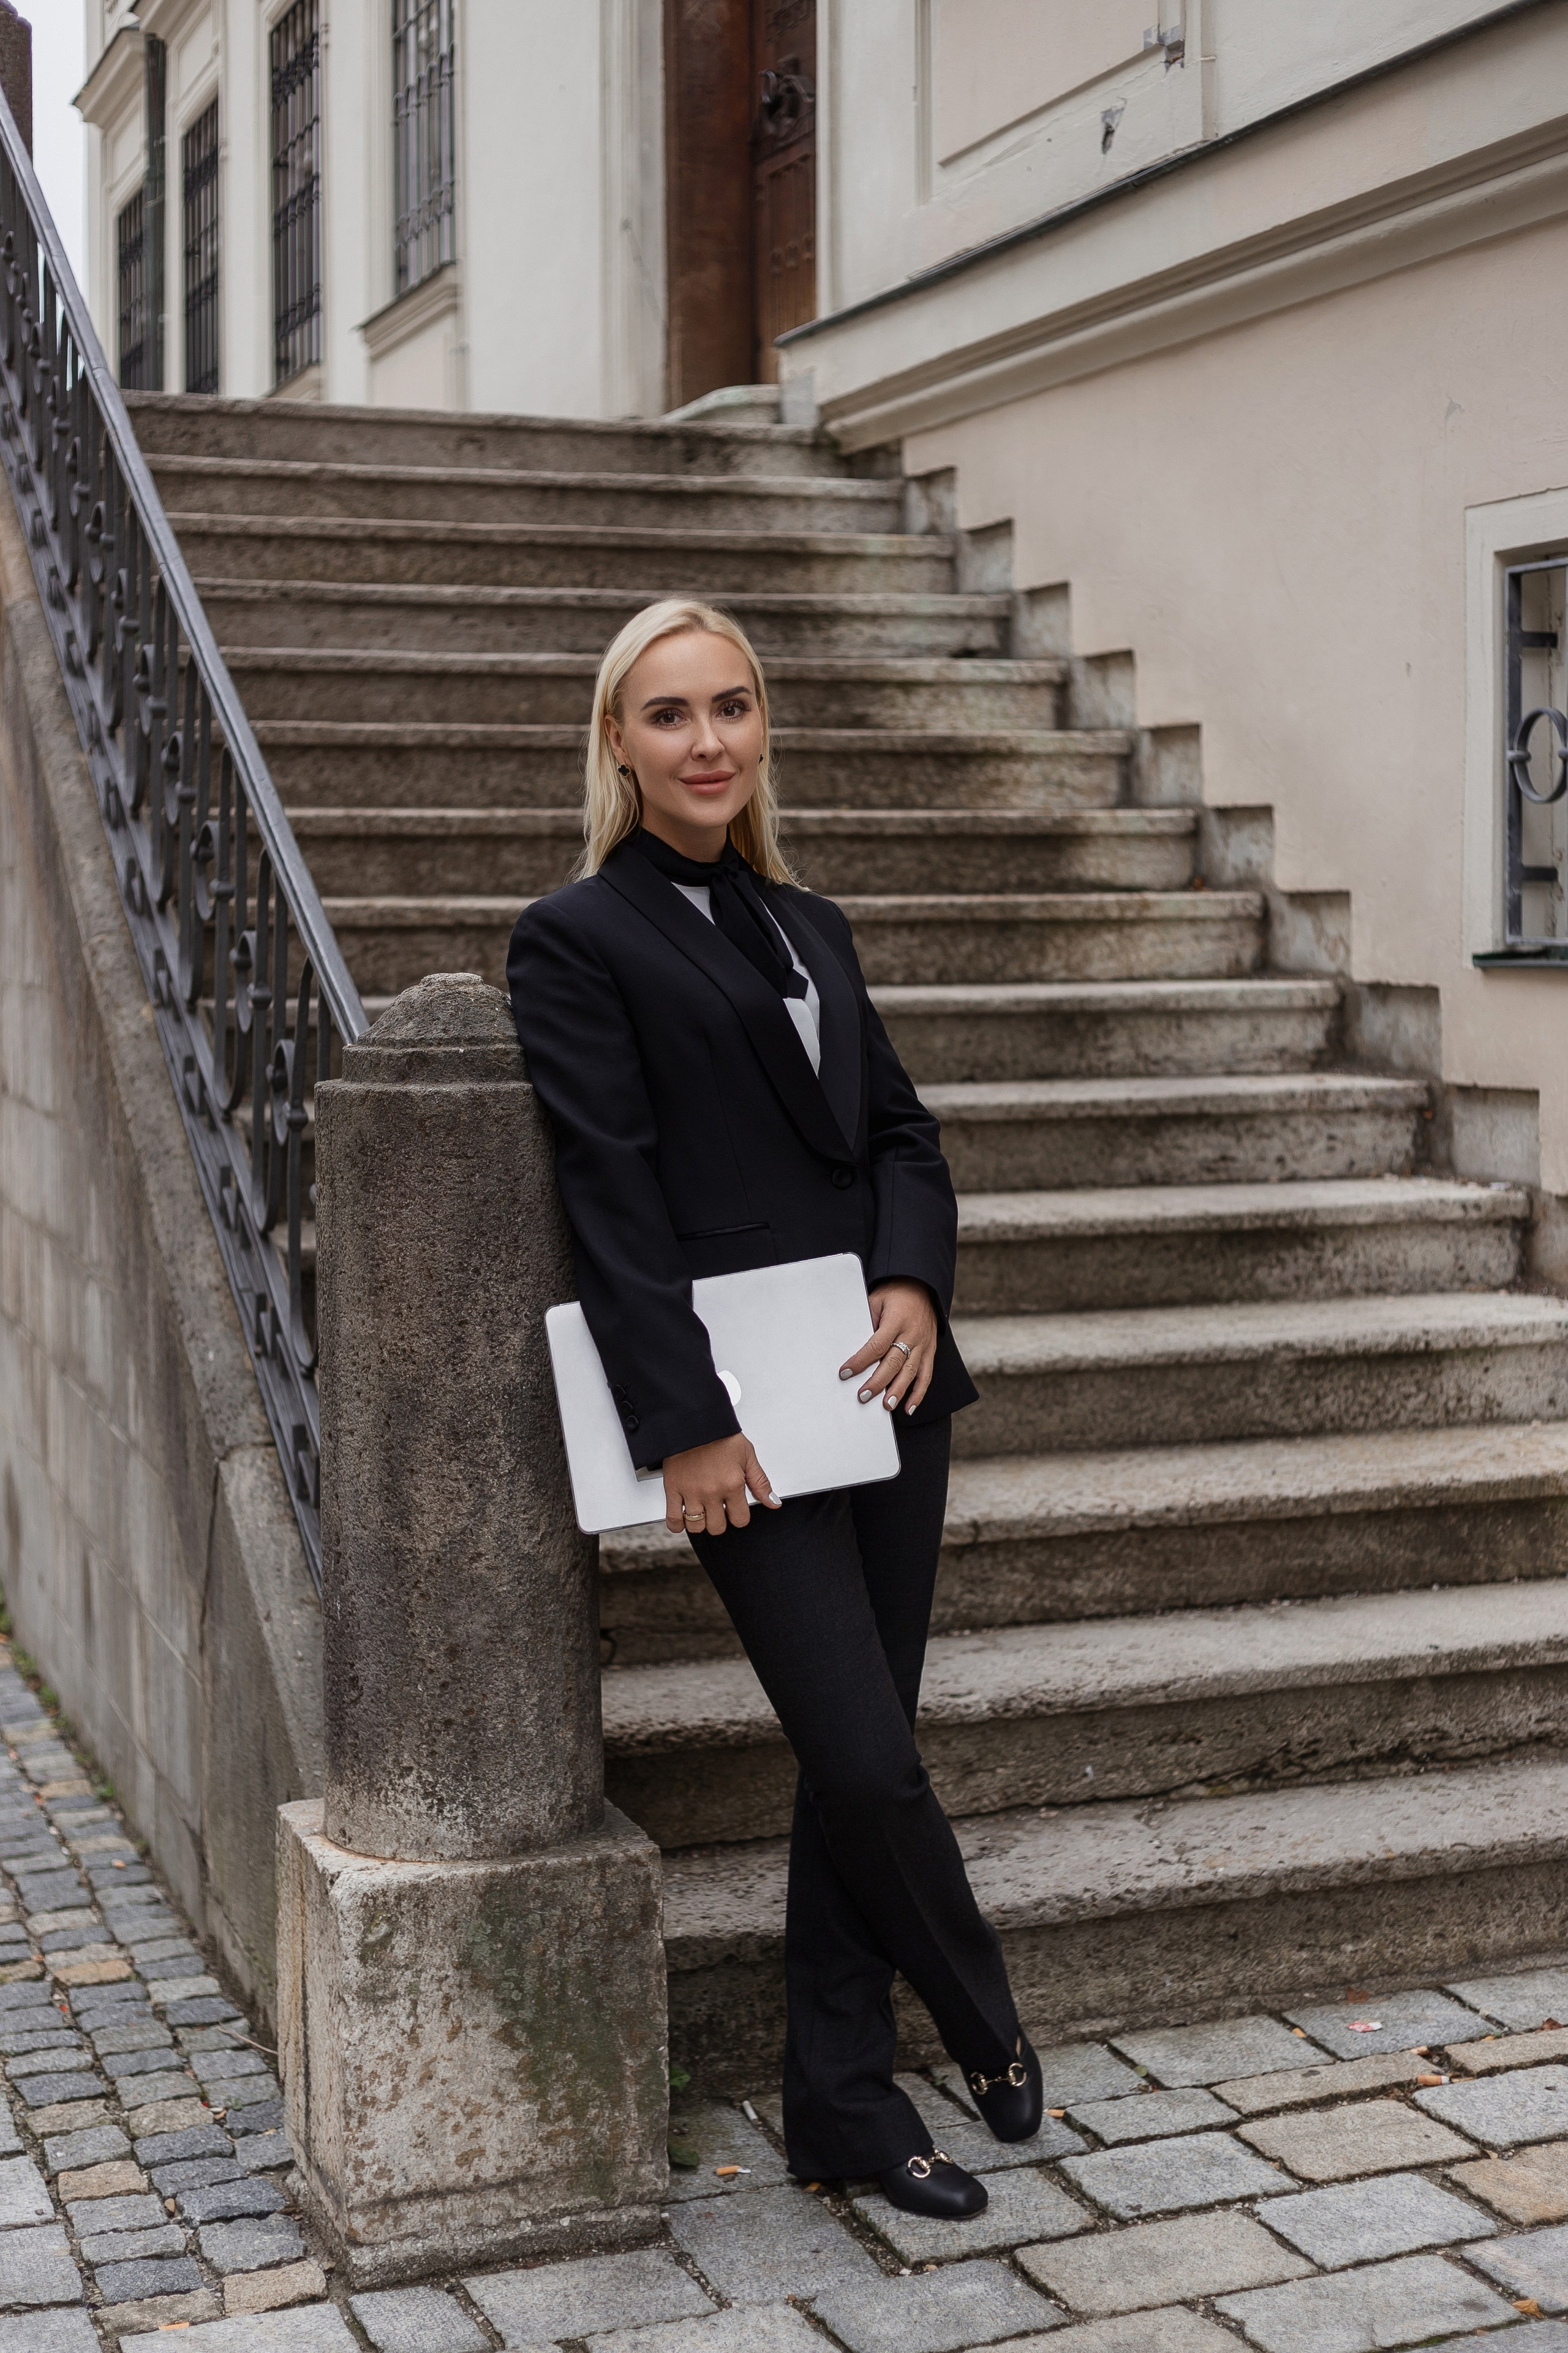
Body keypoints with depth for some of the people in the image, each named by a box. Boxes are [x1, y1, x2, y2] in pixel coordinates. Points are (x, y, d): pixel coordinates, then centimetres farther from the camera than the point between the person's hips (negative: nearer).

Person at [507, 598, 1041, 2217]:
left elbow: (900, 1129, 14)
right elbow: (613, 1201, -11)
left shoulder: (809, 924, 15)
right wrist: (686, 1426, -16)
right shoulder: (576, 939, -5)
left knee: (858, 1762, 11)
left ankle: (843, 2104, 24)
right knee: (868, 1763, -8)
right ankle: (986, 2027, 20)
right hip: (740, 1415, -6)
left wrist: (916, 1285, -6)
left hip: (884, 1384, 7)